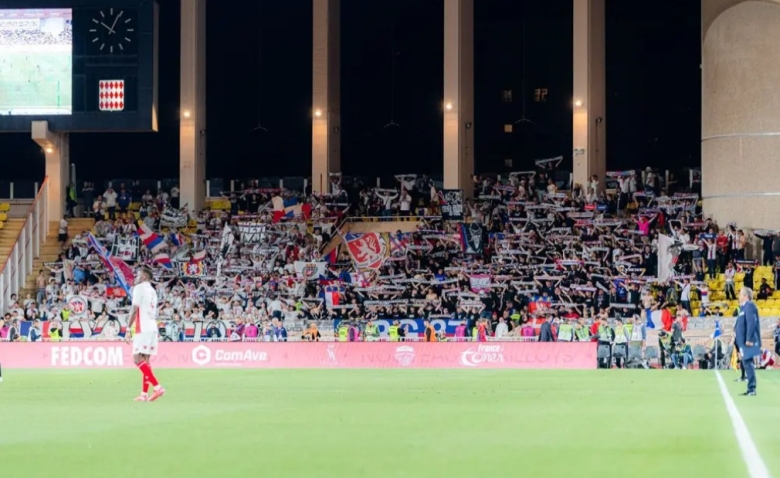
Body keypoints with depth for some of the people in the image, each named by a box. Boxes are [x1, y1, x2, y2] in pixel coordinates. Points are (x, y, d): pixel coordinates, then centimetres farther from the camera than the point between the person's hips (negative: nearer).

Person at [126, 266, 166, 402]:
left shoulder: (139, 288, -5)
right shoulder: (152, 291, 21)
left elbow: (135, 310, -11)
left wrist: (128, 329, -10)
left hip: (142, 329, -8)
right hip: (152, 328, 8)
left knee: (138, 359, -12)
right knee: (145, 360, 9)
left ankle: (158, 387, -23)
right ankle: (144, 394, 6)